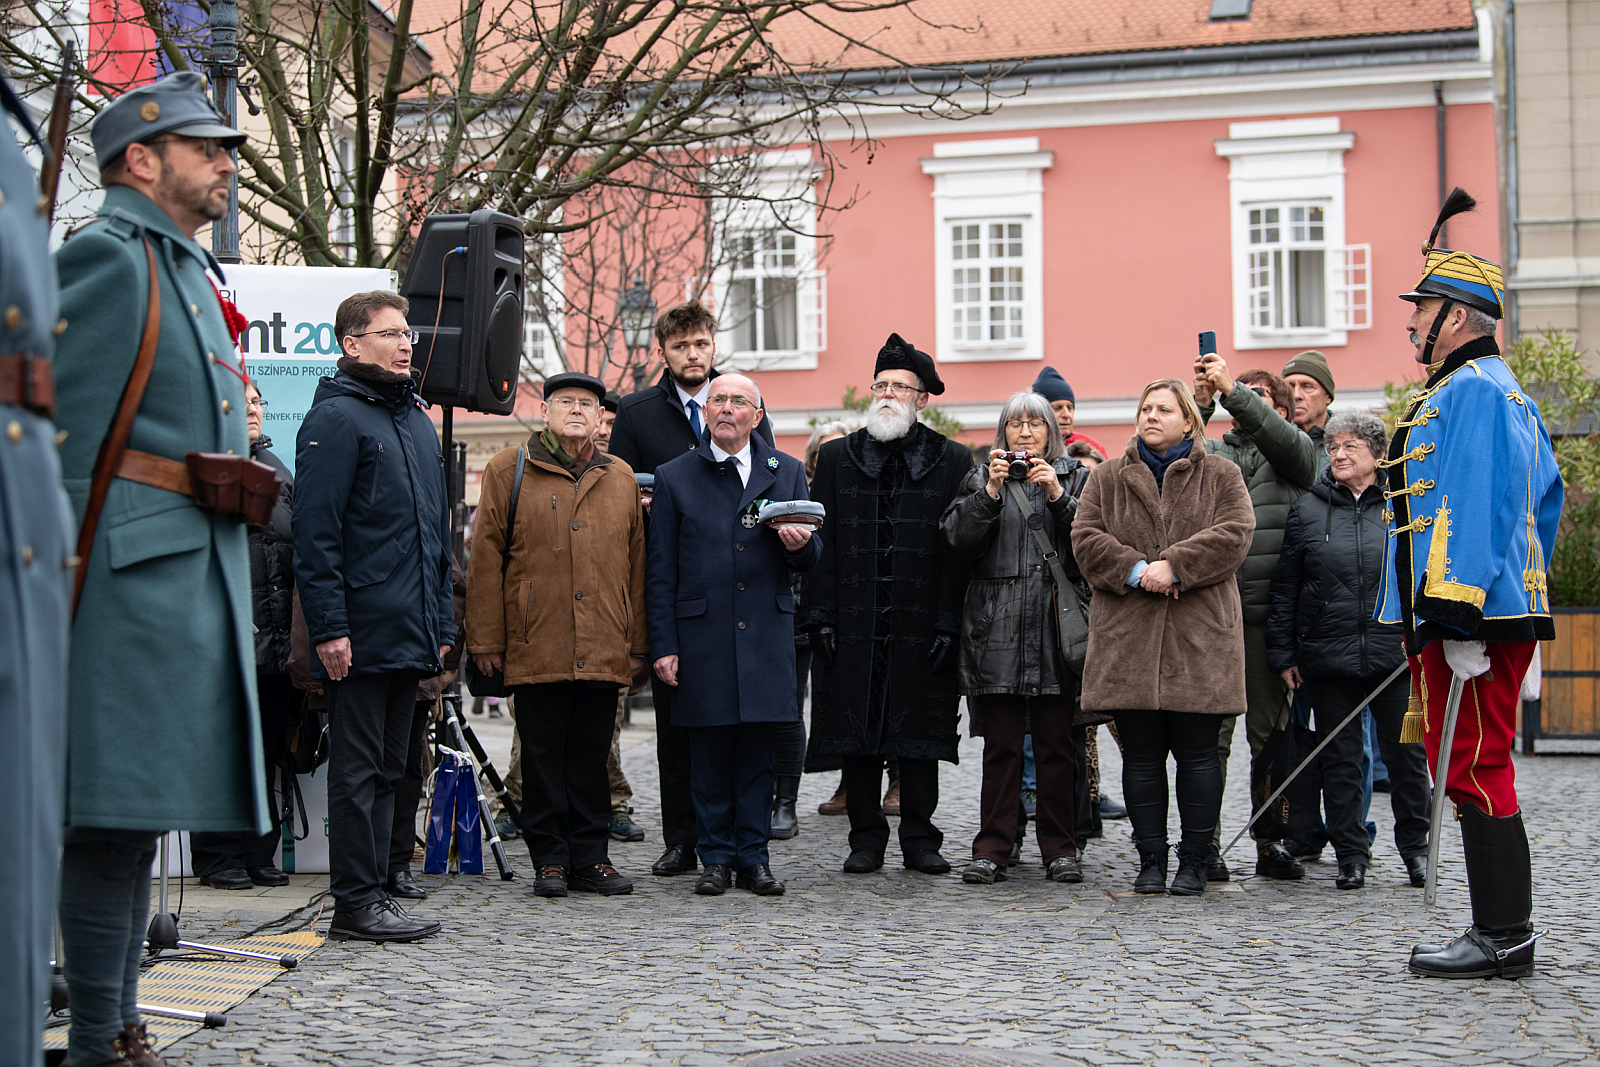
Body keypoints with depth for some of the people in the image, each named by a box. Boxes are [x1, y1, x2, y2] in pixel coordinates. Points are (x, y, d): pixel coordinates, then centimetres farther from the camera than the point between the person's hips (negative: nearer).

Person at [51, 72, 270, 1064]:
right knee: (118, 814, -8)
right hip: (135, 573, -10)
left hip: (194, 578, 10)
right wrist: (58, 585, -18)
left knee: (139, 813, 13)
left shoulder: (189, 270, 23)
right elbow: (62, 434, -14)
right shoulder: (107, 255, -7)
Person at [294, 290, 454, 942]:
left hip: (411, 636, 8)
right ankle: (355, 905, 3)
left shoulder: (416, 417, 18)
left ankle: (373, 892, 19)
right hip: (361, 637, -8)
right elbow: (315, 534, -13)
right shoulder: (336, 417, -8)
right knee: (358, 770, -3)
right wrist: (329, 628, -18)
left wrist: (441, 623, 18)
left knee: (387, 768, 12)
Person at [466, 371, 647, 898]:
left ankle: (590, 857, 15)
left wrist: (637, 643, 10)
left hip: (604, 652, 2)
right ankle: (550, 859, 12)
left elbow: (636, 564, 14)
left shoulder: (621, 479, 14)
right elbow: (485, 558, 2)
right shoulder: (508, 472, 5)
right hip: (535, 650, -2)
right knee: (543, 756, 3)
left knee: (591, 756, 7)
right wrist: (486, 640, -3)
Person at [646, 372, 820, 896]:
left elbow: (811, 554, 12)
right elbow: (661, 571, 4)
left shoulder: (787, 472, 12)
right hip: (701, 632, -1)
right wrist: (663, 645, -2)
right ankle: (717, 857, 12)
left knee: (758, 749, 3)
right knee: (708, 750, 2)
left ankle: (753, 857, 11)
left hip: (766, 634, 1)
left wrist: (800, 544, -12)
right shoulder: (674, 477, 7)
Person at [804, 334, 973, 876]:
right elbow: (824, 542, 5)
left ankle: (919, 838, 15)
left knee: (921, 731, 4)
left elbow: (958, 547, 0)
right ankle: (867, 838, 15)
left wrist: (948, 623, -7)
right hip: (855, 625, 1)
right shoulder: (837, 457, 9)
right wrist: (822, 616, -3)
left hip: (921, 624, -1)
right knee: (857, 732, 4)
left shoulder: (952, 461, 4)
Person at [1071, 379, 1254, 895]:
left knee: (1196, 751, 1)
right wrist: (1135, 570, -12)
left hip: (1200, 636, -2)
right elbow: (1086, 538, 3)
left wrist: (1174, 566, -16)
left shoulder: (1221, 475, 9)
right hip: (1126, 635, 2)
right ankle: (1151, 860, 12)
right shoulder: (1107, 477, 14)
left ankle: (1194, 862, 10)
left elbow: (1234, 534, -6)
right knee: (1141, 753, 4)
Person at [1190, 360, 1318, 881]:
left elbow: (1283, 440, -10)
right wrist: (1201, 403, -15)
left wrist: (1233, 389, -18)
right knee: (1211, 731, -1)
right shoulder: (1210, 453, 17)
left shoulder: (1295, 452, 12)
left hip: (1268, 612, 0)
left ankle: (1271, 842, 13)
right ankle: (1206, 842, 4)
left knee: (1270, 730, 6)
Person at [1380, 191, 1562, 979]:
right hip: (1498, 609, 11)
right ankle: (1502, 934, 17)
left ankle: (1502, 939, -2)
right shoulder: (1495, 392, 21)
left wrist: (1461, 620, -25)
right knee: (1472, 770, 13)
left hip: (1475, 619, -11)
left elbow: (1477, 509, -21)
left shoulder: (1471, 393, -12)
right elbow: (1544, 498, 25)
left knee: (1475, 771, -6)